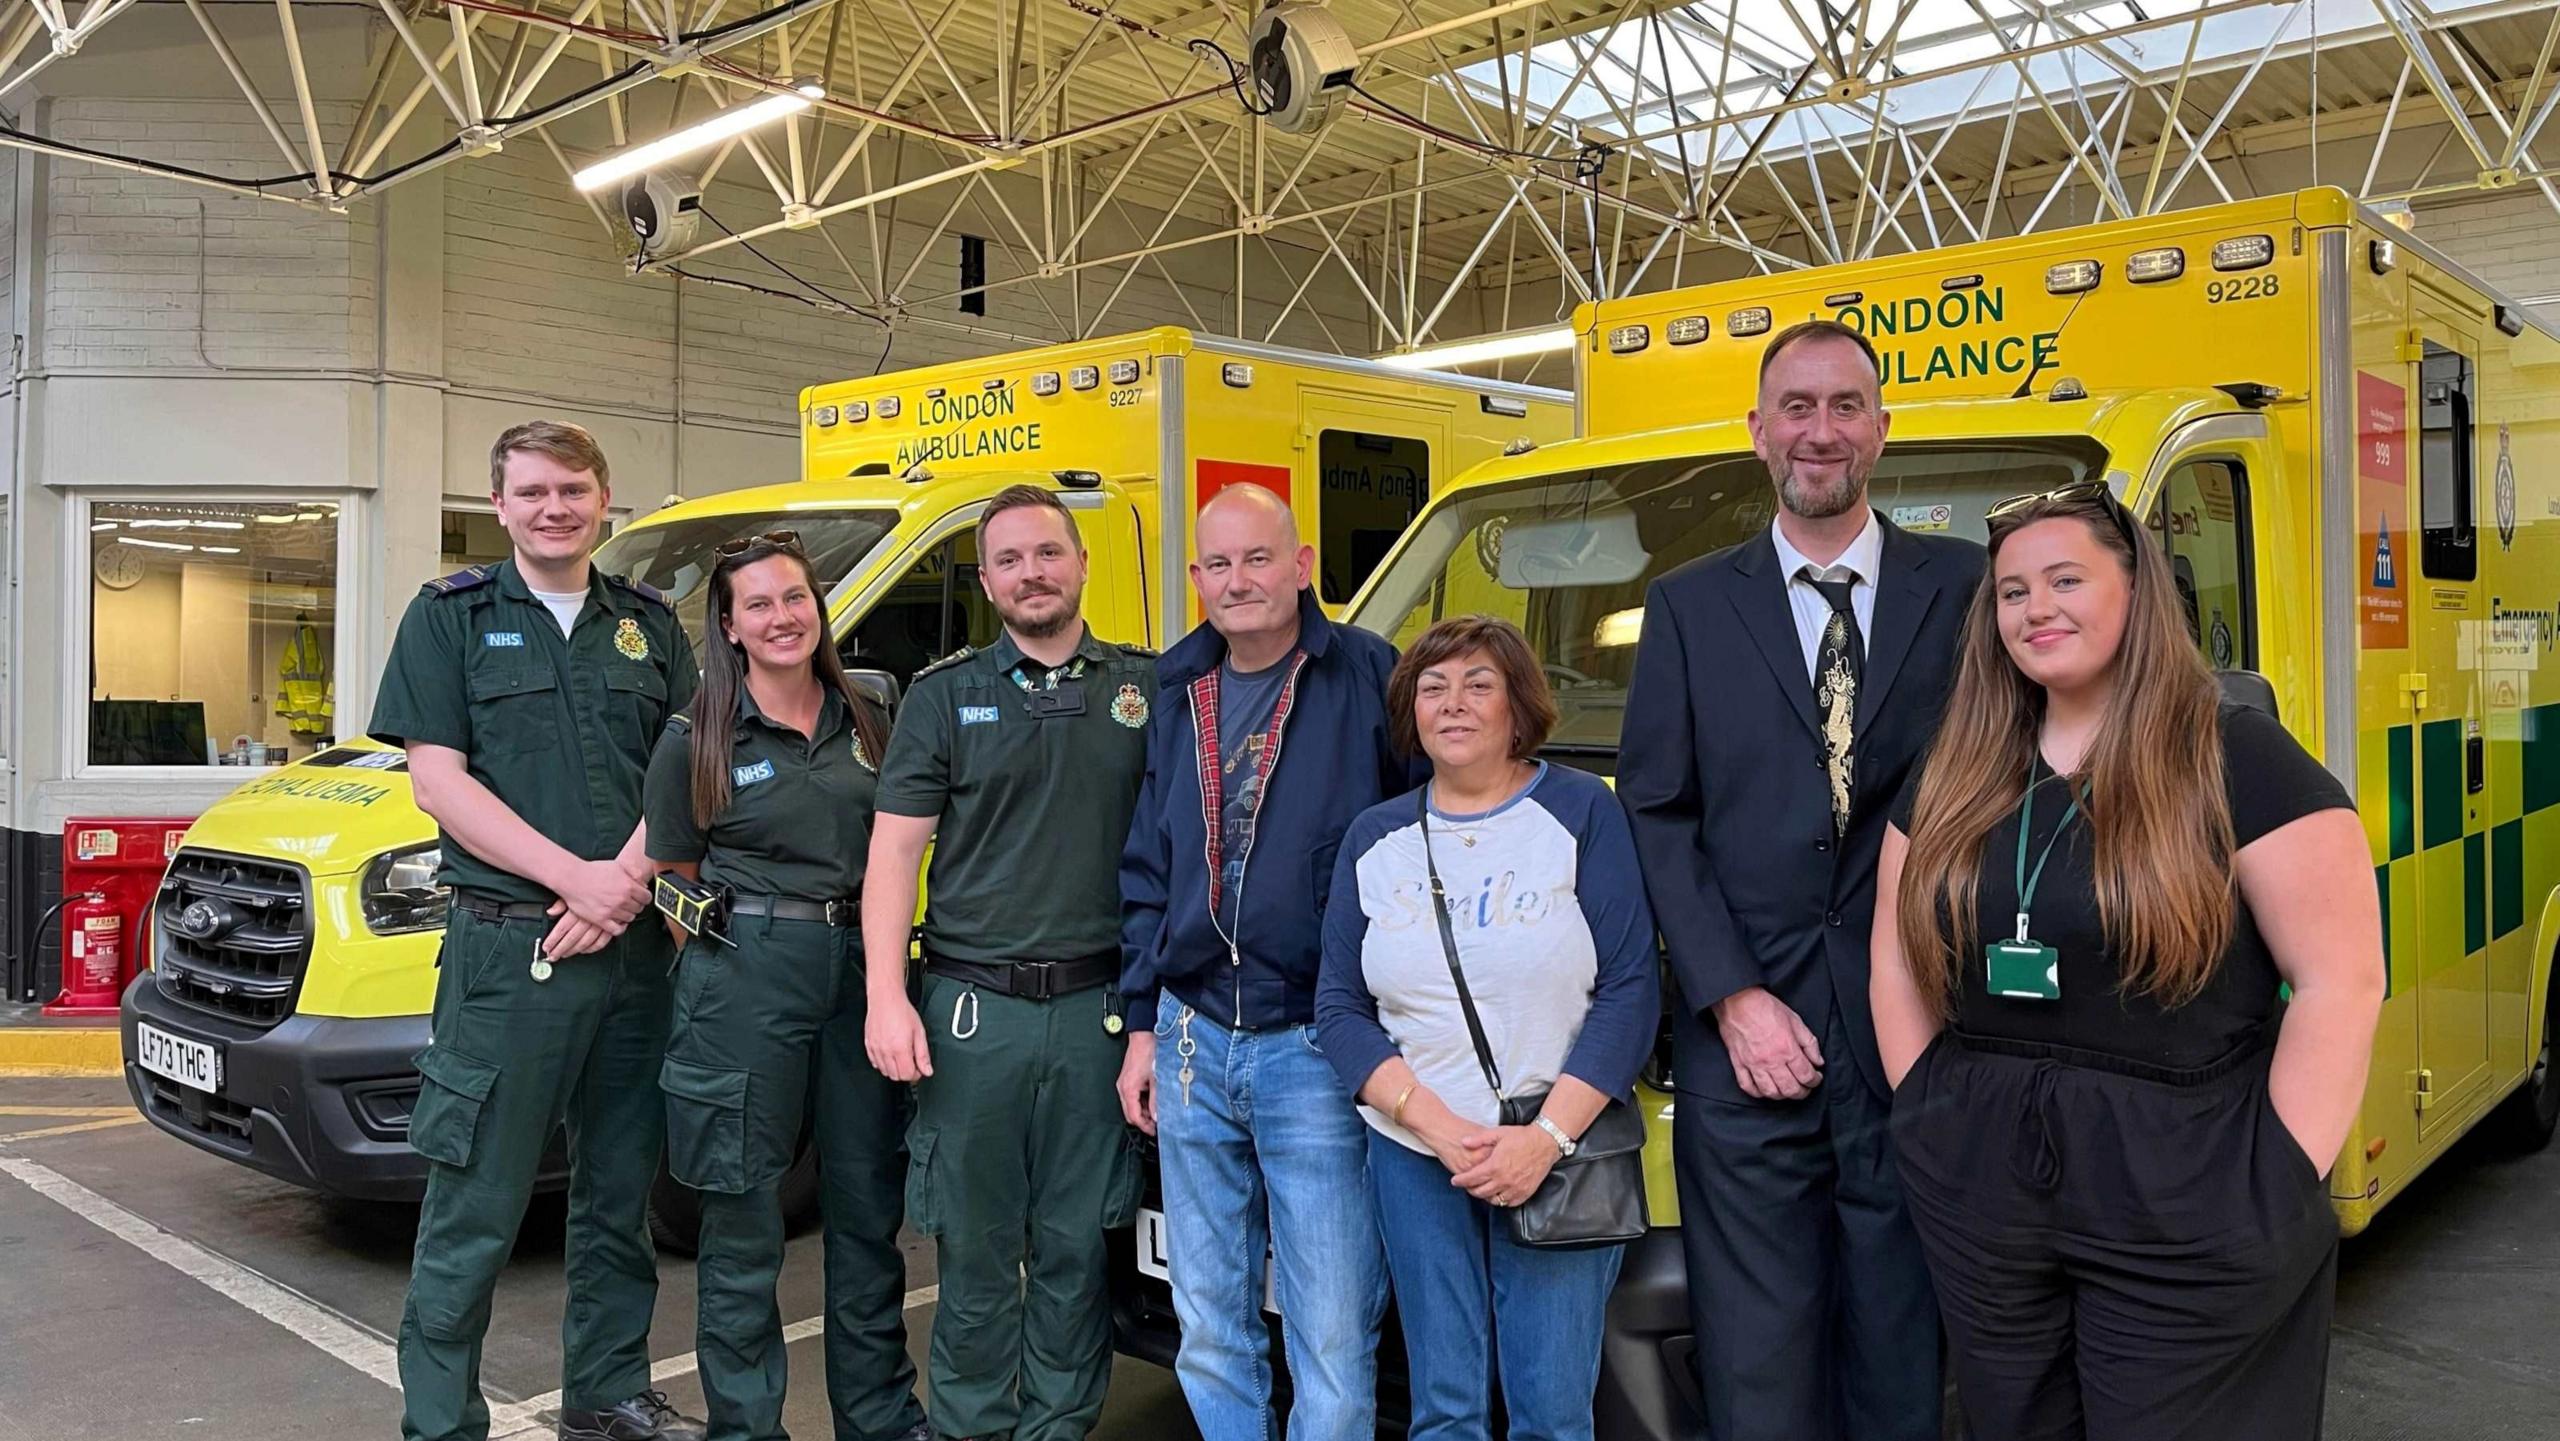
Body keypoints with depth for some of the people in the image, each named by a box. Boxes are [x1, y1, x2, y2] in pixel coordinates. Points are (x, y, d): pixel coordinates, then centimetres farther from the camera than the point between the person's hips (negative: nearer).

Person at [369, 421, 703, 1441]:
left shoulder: (649, 626, 12)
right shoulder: (451, 617, 2)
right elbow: (437, 781, -7)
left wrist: (630, 877, -10)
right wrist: (576, 878, -15)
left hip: (634, 947, 4)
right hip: (504, 947, -4)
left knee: (619, 1196, 15)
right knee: (474, 1212, 0)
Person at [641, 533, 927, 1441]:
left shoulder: (864, 727, 9)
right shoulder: (695, 740, -1)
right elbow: (673, 880, 5)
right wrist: (723, 951, -4)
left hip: (860, 967, 4)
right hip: (745, 980, -4)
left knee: (869, 1209, 12)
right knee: (745, 1224, 4)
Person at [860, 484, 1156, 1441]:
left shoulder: (1148, 687, 7)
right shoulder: (945, 696, 5)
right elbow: (894, 850, 2)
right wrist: (886, 997, -8)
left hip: (1102, 1010, 1)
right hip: (973, 1009, 0)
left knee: (1078, 1245, 9)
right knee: (974, 1246, 7)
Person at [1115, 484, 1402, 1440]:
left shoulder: (1371, 679, -6)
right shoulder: (1177, 697, 11)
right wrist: (1143, 1025, 12)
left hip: (1317, 1049, -5)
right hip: (1193, 1044, 5)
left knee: (1333, 1342, 2)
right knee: (1208, 1330, 15)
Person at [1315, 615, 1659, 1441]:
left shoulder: (1583, 812, -3)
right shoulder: (1375, 839, 6)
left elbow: (1631, 990, -8)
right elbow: (1339, 1009, 3)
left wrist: (1547, 1138, -17)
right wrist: (1438, 1126, -12)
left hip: (1562, 1156, -2)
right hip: (1415, 1157, 3)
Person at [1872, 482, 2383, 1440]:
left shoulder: (2237, 759, -8)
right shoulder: (1951, 781, 7)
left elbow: (2342, 981, -11)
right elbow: (1898, 963, 13)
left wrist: (2276, 1183, -13)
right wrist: (1925, 1113, 5)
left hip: (2183, 1208, -4)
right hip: (1979, 1200, 5)